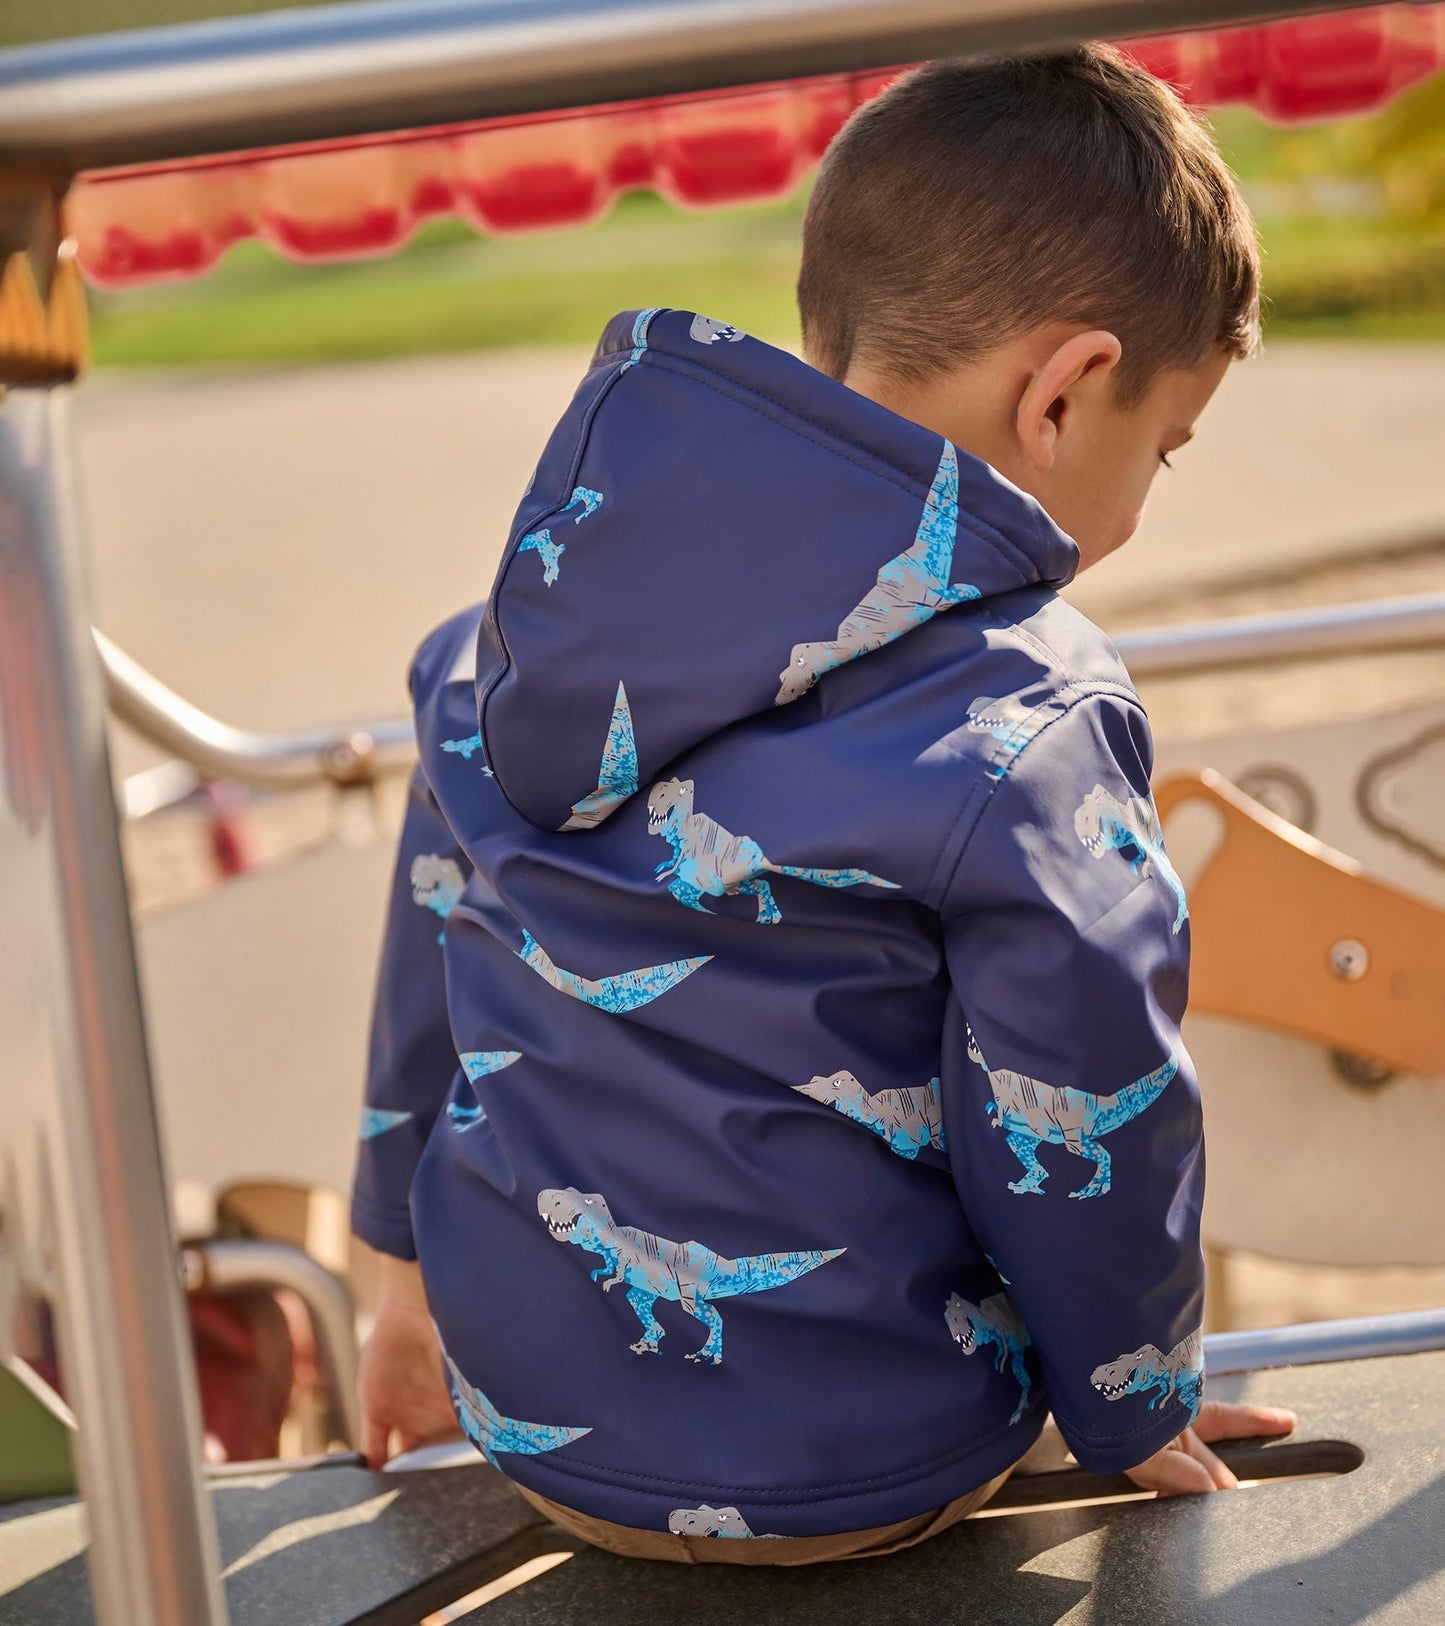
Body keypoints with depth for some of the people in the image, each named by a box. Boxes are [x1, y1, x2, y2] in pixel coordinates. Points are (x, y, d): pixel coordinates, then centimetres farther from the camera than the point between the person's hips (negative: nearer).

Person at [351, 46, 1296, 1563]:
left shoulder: (528, 616, -3)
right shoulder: (1016, 741, -23)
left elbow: (434, 946, 8)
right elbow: (1083, 1136, -14)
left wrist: (417, 1273, 23)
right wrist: (1136, 1408, 6)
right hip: (859, 1476, -5)